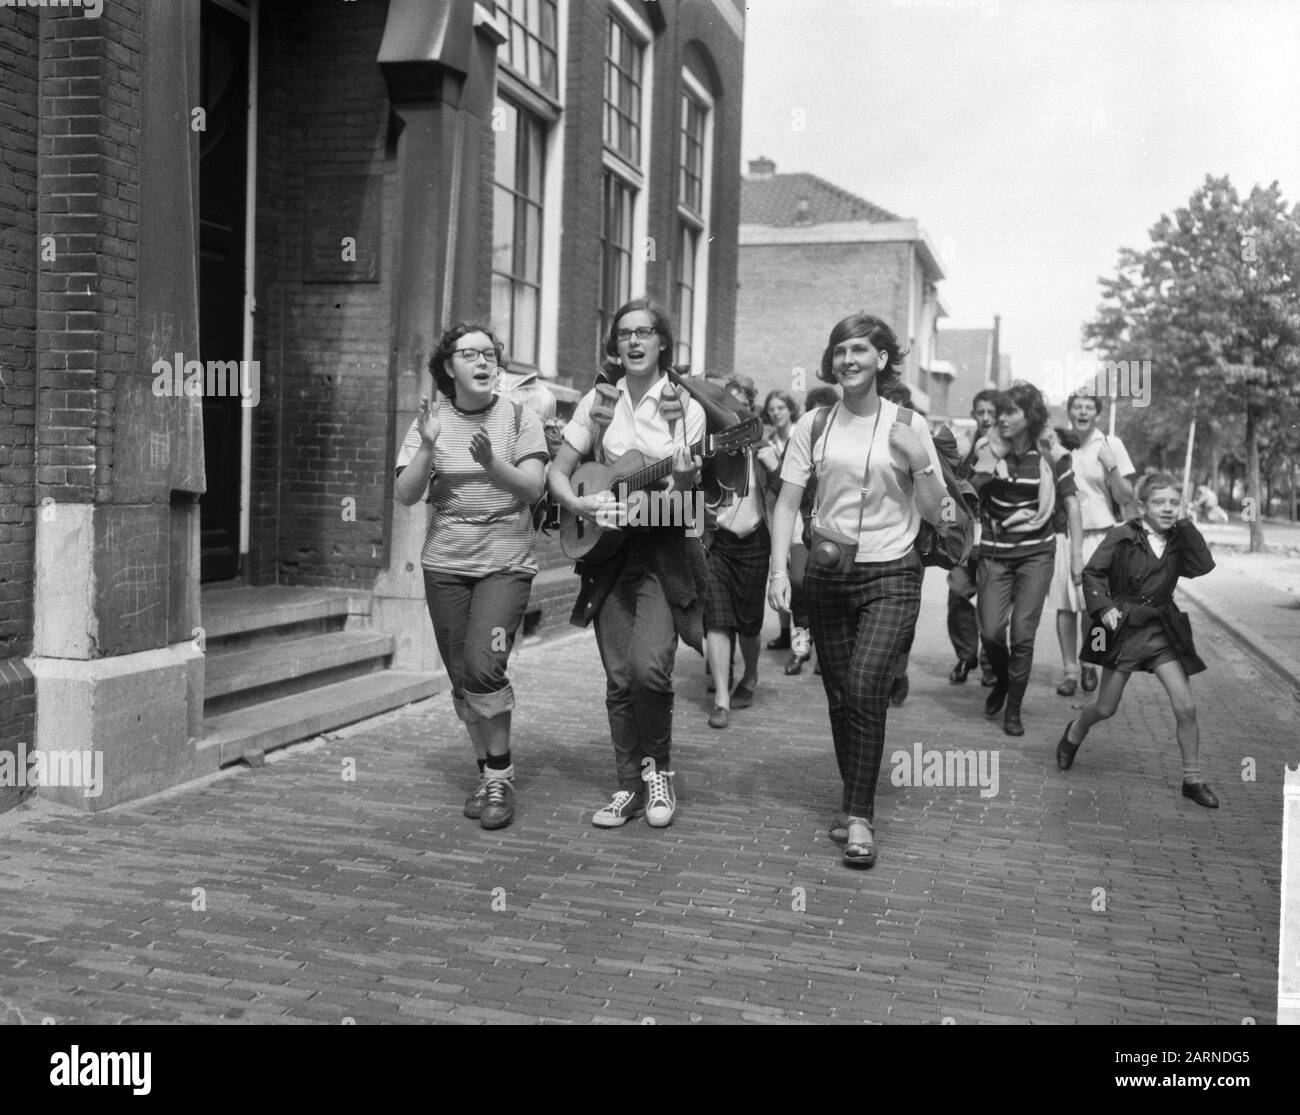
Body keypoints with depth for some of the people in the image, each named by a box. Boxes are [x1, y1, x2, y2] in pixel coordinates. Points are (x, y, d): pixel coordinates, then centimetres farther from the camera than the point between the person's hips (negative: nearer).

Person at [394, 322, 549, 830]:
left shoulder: (519, 418, 0)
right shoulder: (430, 421, 5)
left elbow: (532, 489, -9)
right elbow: (407, 496, -3)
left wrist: (491, 463, -26)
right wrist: (428, 446, -18)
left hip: (506, 562, -3)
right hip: (445, 564, 3)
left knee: (483, 667, -18)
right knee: (461, 677, 5)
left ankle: (500, 776, -1)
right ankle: (487, 773, 21)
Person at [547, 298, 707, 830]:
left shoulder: (686, 408, -2)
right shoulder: (598, 402, 6)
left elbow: (683, 498, -5)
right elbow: (557, 473, 5)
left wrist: (685, 475, -27)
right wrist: (581, 504, -14)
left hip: (666, 550, -3)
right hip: (609, 549, 3)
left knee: (649, 666, -19)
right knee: (619, 678, 4)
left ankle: (657, 767, 5)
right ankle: (630, 785, 18)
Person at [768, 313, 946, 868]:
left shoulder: (908, 425, 0)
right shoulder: (813, 425, 4)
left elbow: (935, 513, 2)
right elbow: (787, 502, 3)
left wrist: (921, 463, -14)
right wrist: (779, 568, -9)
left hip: (890, 575, -3)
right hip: (827, 572, 3)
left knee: (865, 689, -17)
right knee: (838, 696, 10)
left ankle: (860, 818, -9)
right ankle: (852, 802, 26)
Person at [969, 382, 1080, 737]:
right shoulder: (988, 448, -2)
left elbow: (1071, 503, 3)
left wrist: (1076, 555, 2)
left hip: (1036, 552, -1)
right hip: (994, 552, 1)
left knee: (1022, 634, -5)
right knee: (990, 631, -3)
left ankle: (1014, 709, 11)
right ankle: (1002, 680, 30)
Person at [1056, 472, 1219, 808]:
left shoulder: (1177, 542, 3)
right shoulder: (1122, 537, -8)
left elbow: (1203, 566, -13)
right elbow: (1092, 573, -7)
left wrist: (1185, 527, -12)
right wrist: (1103, 607, -20)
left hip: (1162, 630, 3)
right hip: (1123, 628, -3)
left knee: (1186, 707, -5)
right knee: (1105, 708, 6)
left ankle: (1193, 779, 9)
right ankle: (1074, 733, 40)